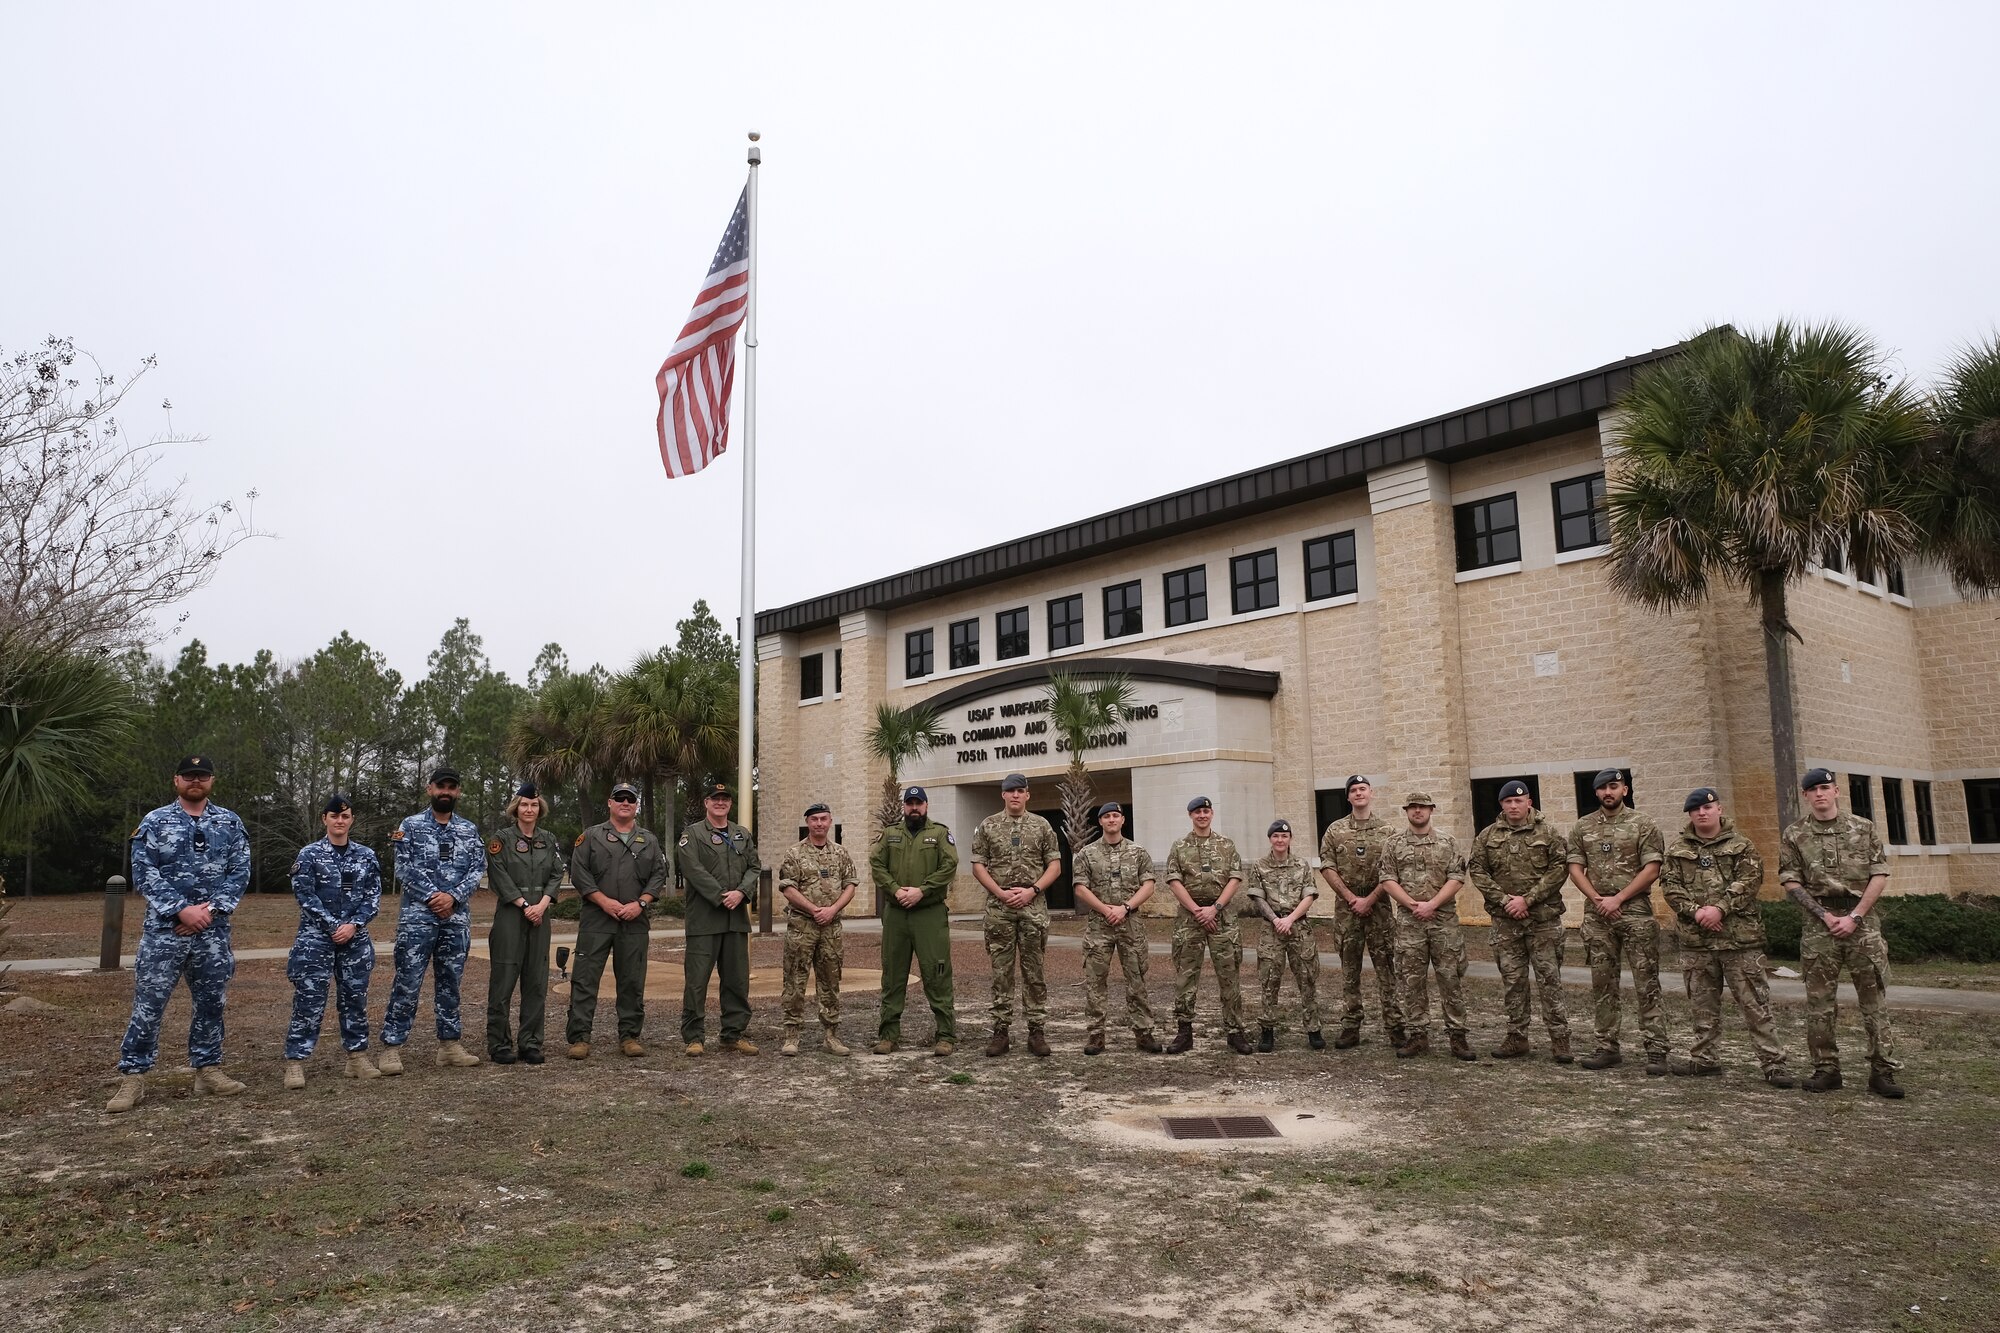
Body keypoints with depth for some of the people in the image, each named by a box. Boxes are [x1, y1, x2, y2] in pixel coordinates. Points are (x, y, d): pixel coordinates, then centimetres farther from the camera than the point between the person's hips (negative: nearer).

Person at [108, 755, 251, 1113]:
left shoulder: (230, 823, 8)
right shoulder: (154, 822, 2)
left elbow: (240, 871, 4)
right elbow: (144, 873, -5)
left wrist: (211, 909, -10)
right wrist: (181, 910, -15)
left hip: (213, 931, 2)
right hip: (164, 929, -2)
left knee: (211, 1002, 8)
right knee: (148, 1003, -3)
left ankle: (208, 1069, 19)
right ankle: (132, 1077, 6)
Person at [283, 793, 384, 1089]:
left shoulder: (366, 856, 7)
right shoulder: (309, 854, -1)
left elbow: (373, 896, 5)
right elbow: (305, 895, -7)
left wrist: (353, 924, -10)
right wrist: (334, 926, -12)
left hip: (355, 937, 3)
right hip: (316, 936, -3)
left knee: (355, 997, 8)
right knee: (309, 999, -5)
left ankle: (358, 1056, 17)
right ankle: (295, 1061, 2)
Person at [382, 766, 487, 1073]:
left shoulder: (469, 830, 11)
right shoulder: (410, 826, 2)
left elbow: (478, 868, 2)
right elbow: (405, 869, -6)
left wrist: (453, 896, -12)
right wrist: (432, 896, -14)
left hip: (457, 918, 3)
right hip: (418, 916, -3)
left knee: (450, 983, 9)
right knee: (407, 983, -4)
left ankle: (449, 1045, 16)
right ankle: (392, 1047, 2)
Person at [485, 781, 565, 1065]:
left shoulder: (550, 840, 12)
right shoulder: (502, 838, 0)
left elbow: (557, 875, 6)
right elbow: (499, 876, -7)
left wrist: (542, 904, -8)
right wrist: (525, 905, -12)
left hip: (540, 915, 4)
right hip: (509, 914, -4)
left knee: (537, 980, 5)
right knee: (504, 979, -3)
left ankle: (531, 1044, 12)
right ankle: (499, 1044, 6)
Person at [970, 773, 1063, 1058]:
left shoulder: (1041, 825, 6)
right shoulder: (988, 826, 6)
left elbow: (1055, 865, 4)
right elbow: (978, 866, 3)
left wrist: (1032, 890, -9)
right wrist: (1000, 893, -9)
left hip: (1033, 907, 0)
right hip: (998, 907, 0)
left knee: (1034, 971, 2)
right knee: (1001, 971, 3)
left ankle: (1037, 1031, 8)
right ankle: (1000, 1029, 9)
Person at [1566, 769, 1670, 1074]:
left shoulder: (1643, 826, 0)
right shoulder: (1582, 827, 10)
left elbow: (1651, 869, -7)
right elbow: (1575, 869, 6)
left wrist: (1618, 898, -12)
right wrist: (1598, 899, -7)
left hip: (1635, 911, -3)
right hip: (1597, 914, 4)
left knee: (1647, 984, -3)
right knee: (1602, 984, 7)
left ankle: (1656, 1050, 0)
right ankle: (1607, 1047, 14)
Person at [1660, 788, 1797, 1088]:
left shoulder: (1741, 845, 4)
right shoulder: (1677, 849, 10)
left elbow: (1749, 880, -8)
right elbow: (1669, 885, 2)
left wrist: (1720, 908, -18)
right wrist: (1695, 911, -12)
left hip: (1740, 936, -3)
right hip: (1695, 938, 3)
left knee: (1755, 1002, -2)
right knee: (1702, 1003, 11)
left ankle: (1772, 1061, 3)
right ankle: (1703, 1058, 21)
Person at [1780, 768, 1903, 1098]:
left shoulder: (1864, 828, 6)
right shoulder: (1794, 835, 5)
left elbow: (1880, 875, 1)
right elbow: (1790, 881, 2)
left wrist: (1855, 916, -8)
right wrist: (1825, 915, -8)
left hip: (1862, 919, 0)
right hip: (1819, 923, 0)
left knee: (1874, 999, 0)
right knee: (1818, 1001, 2)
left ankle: (1883, 1071, 6)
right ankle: (1825, 1069, 11)